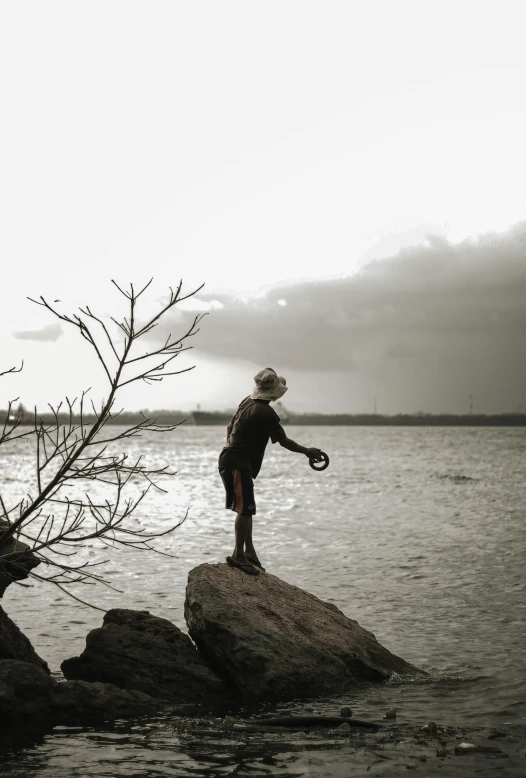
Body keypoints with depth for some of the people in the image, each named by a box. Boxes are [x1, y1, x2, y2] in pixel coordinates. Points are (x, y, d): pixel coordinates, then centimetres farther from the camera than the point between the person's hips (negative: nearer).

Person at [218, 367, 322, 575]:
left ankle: (249, 553, 17)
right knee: (245, 509, -8)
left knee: (246, 509, 13)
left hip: (229, 458, 10)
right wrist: (307, 451, 5)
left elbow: (230, 427, 21)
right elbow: (284, 441, -8)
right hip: (239, 463, -10)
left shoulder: (247, 402, 11)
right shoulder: (266, 413, -16)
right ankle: (239, 555, -7)